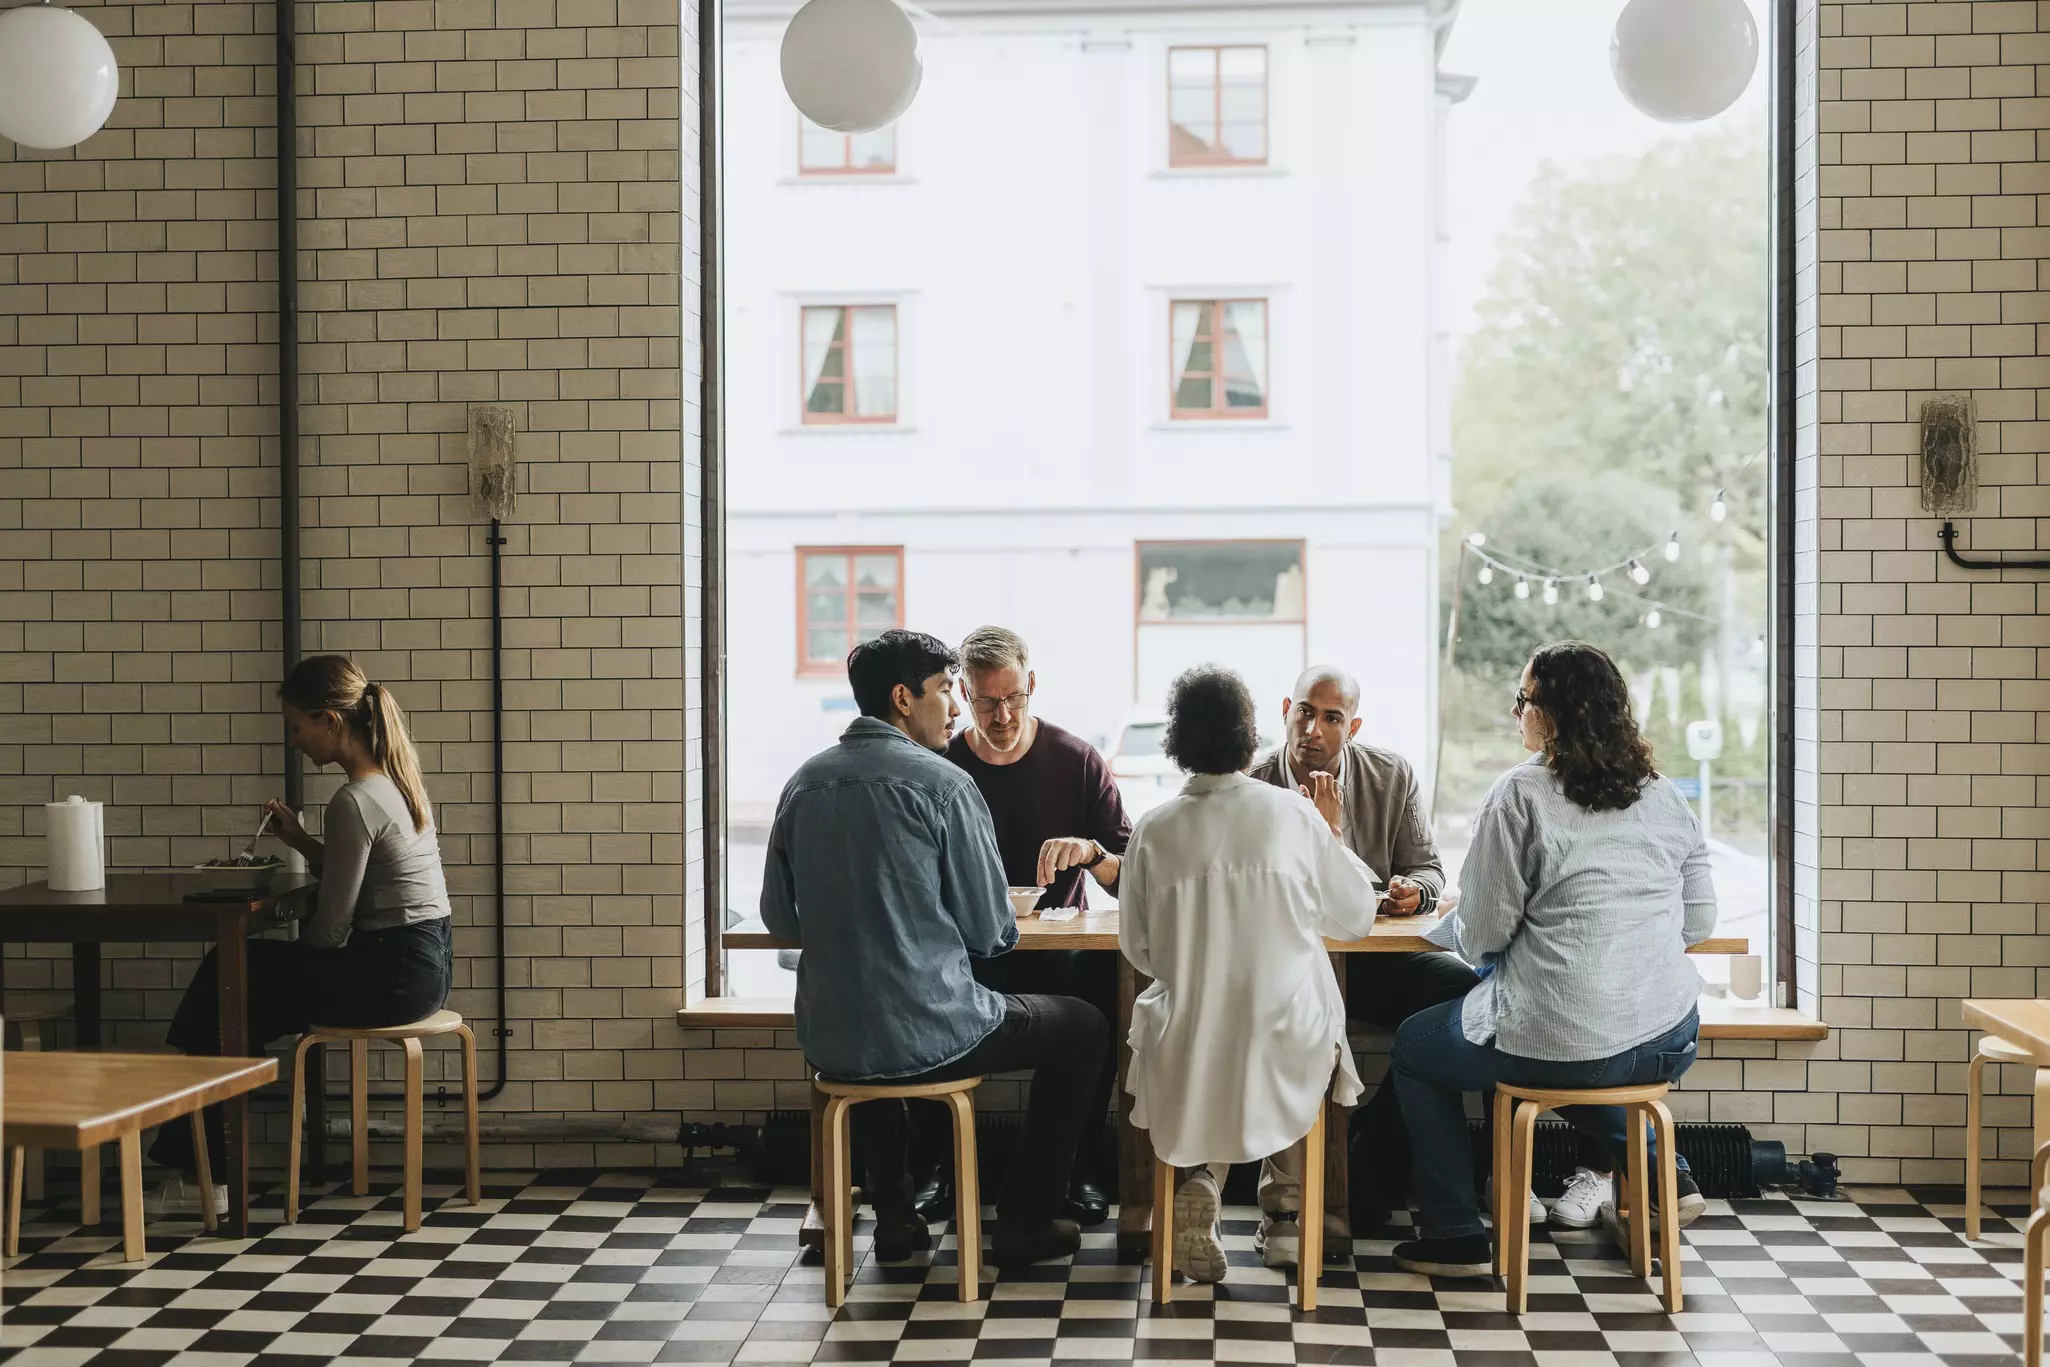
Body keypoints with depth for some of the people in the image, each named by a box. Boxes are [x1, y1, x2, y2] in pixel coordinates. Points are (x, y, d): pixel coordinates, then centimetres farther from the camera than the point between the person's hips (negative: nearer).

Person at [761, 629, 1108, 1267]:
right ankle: (1025, 1220, 21)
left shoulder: (804, 782, 4)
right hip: (927, 1038, -6)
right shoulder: (942, 784, -11)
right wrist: (996, 932, 16)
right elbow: (991, 933, -8)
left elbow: (780, 918, 13)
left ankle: (895, 1214, 39)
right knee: (1084, 1029, 17)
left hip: (825, 1041, 6)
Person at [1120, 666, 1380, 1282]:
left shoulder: (1154, 830, -7)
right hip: (1287, 1049, 0)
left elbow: (1138, 948, 4)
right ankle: (1284, 1214, 30)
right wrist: (1332, 837, 20)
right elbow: (1356, 915, 5)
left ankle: (1198, 1180, 11)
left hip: (1187, 1059, 0)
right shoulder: (1293, 815, -9)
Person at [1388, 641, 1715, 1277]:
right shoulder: (1664, 794, 6)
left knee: (1412, 1046, 19)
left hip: (1556, 1047, -6)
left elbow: (1479, 936, -10)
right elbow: (1699, 920, 11)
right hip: (1668, 1043, 6)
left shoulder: (1520, 794, -11)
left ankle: (1454, 1236, 19)